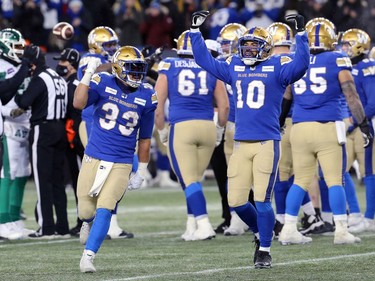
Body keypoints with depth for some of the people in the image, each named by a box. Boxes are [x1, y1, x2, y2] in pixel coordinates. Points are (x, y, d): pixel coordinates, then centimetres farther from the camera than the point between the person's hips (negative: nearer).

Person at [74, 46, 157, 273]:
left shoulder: (146, 97, 0)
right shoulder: (102, 83, -4)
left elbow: (144, 139, 9)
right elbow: (79, 103, -21)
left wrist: (141, 173, 11)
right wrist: (88, 74, -27)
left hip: (121, 164, 0)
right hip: (94, 158, 0)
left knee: (104, 209, -11)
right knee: (86, 210, 3)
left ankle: (88, 256, -4)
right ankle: (89, 222, 40)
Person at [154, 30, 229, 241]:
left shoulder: (169, 68, 5)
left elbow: (158, 105, 3)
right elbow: (224, 106, 9)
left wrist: (161, 130, 15)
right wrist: (220, 129, 24)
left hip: (181, 127, -3)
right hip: (207, 127, 3)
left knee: (189, 180, -3)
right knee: (195, 179, 15)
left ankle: (204, 225, -15)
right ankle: (192, 227, 16)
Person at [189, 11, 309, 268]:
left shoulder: (277, 68, -2)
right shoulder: (234, 67, 11)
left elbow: (300, 65, -19)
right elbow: (205, 61, 21)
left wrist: (301, 34, -22)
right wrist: (196, 32, 20)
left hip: (267, 143, -5)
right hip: (241, 143, 5)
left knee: (262, 200, -6)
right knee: (236, 201, 3)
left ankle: (265, 251, 7)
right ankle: (260, 232, 30)